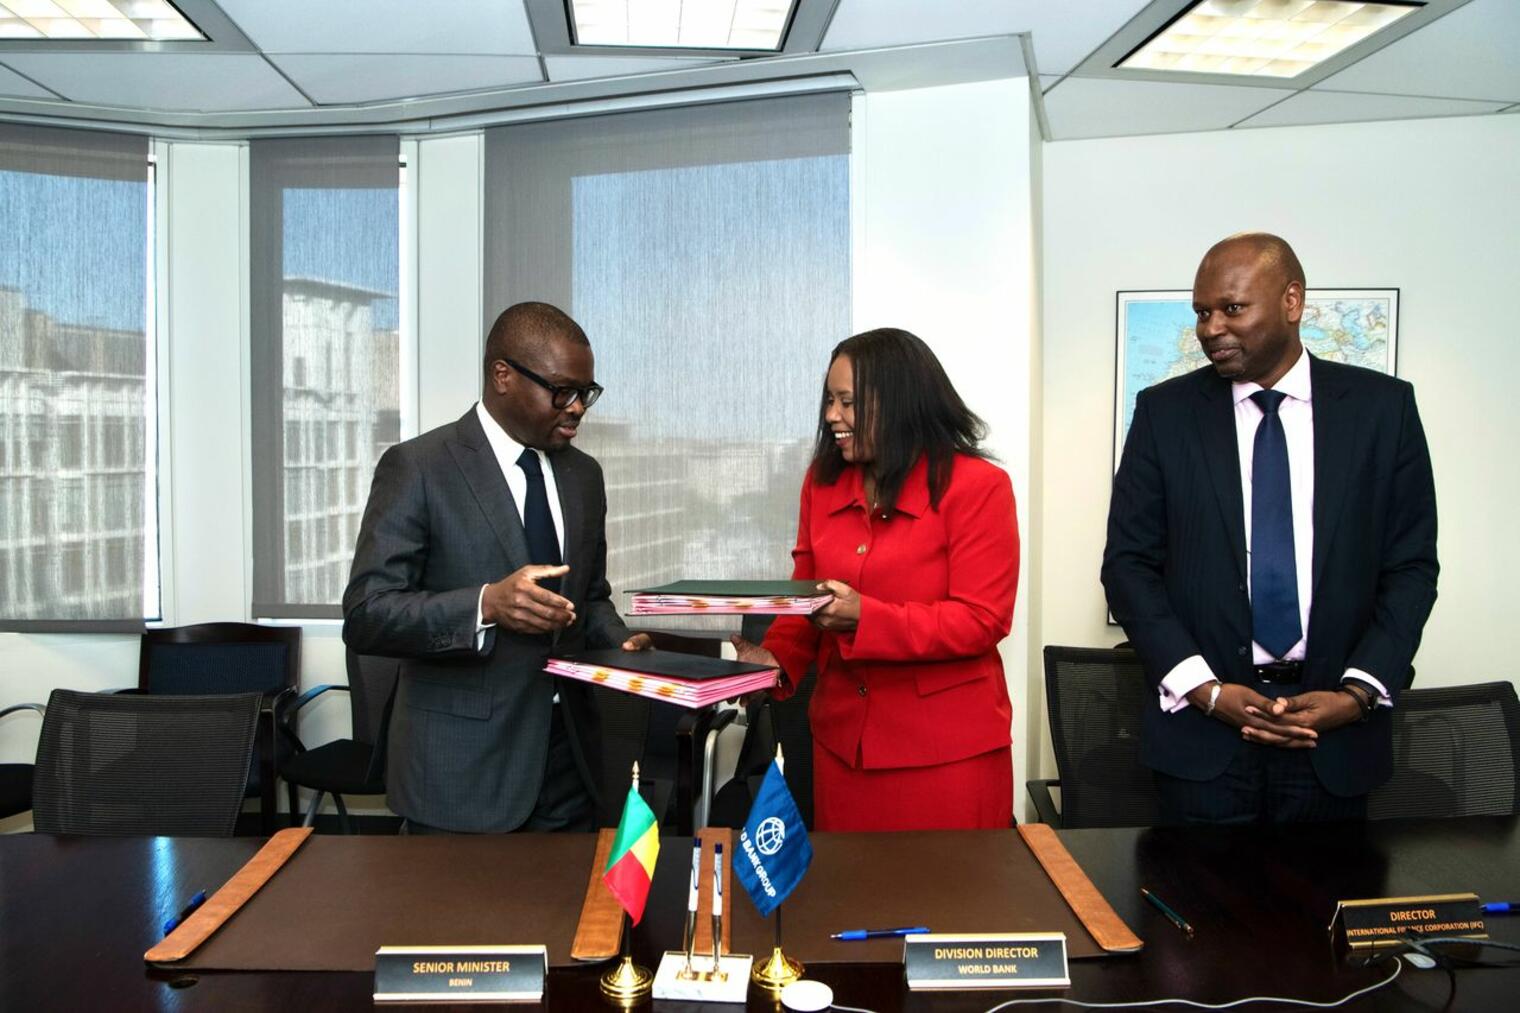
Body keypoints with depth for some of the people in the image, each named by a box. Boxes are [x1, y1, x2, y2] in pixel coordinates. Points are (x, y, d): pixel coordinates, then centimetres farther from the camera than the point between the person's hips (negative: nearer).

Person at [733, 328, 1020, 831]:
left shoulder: (978, 487, -11)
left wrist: (864, 618, -24)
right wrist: (776, 659, -9)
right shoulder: (822, 482, 5)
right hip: (842, 739, 5)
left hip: (947, 749, -4)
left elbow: (982, 620, -15)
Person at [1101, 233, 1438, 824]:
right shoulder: (1165, 411, 0)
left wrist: (1358, 693, -9)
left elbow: (1411, 568, 3)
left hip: (1337, 737, 1)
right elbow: (1128, 564, -1)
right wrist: (1205, 689, -10)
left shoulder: (1383, 406, 2)